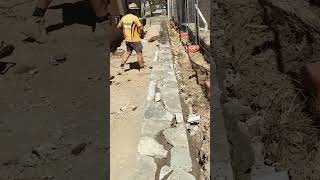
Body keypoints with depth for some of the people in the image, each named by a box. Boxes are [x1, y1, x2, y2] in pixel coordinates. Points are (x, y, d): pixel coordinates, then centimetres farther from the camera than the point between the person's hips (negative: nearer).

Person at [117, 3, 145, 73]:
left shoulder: (124, 17, 4)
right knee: (139, 53, 6)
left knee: (128, 52, 19)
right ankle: (142, 68, 14)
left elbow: (118, 26, 13)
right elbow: (141, 28, -18)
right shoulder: (135, 18, -16)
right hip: (135, 39, -6)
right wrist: (141, 33, 0)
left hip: (127, 39, 7)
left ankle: (122, 66, 14)